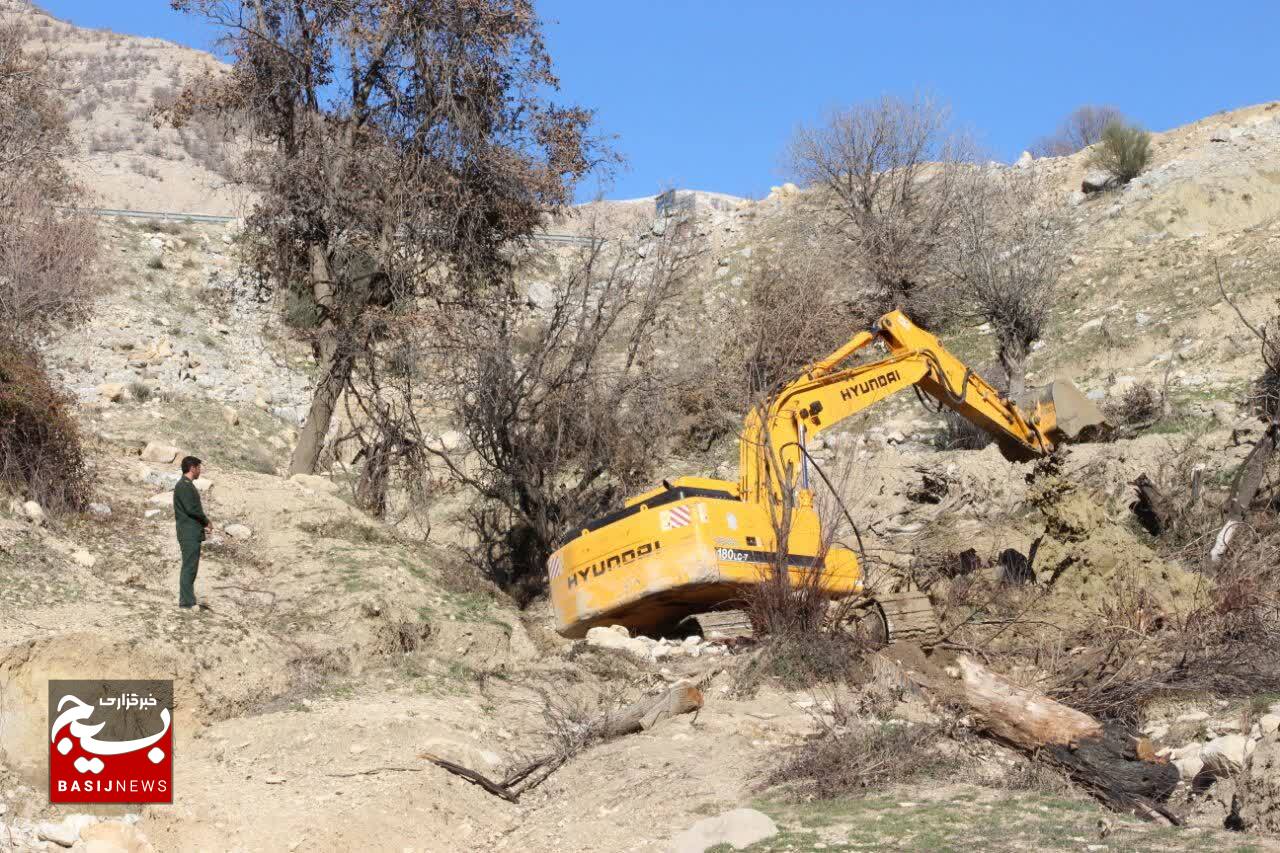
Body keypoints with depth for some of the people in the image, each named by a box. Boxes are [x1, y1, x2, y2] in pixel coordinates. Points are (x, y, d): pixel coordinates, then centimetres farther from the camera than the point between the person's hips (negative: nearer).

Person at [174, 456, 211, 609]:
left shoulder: (187, 485, 18)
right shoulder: (184, 485, -14)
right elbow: (192, 508, -21)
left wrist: (203, 522, 6)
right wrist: (206, 521, -6)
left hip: (193, 532, 10)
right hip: (189, 532, -10)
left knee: (191, 567, 13)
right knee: (189, 566, -8)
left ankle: (187, 600, 17)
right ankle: (186, 602, -7)